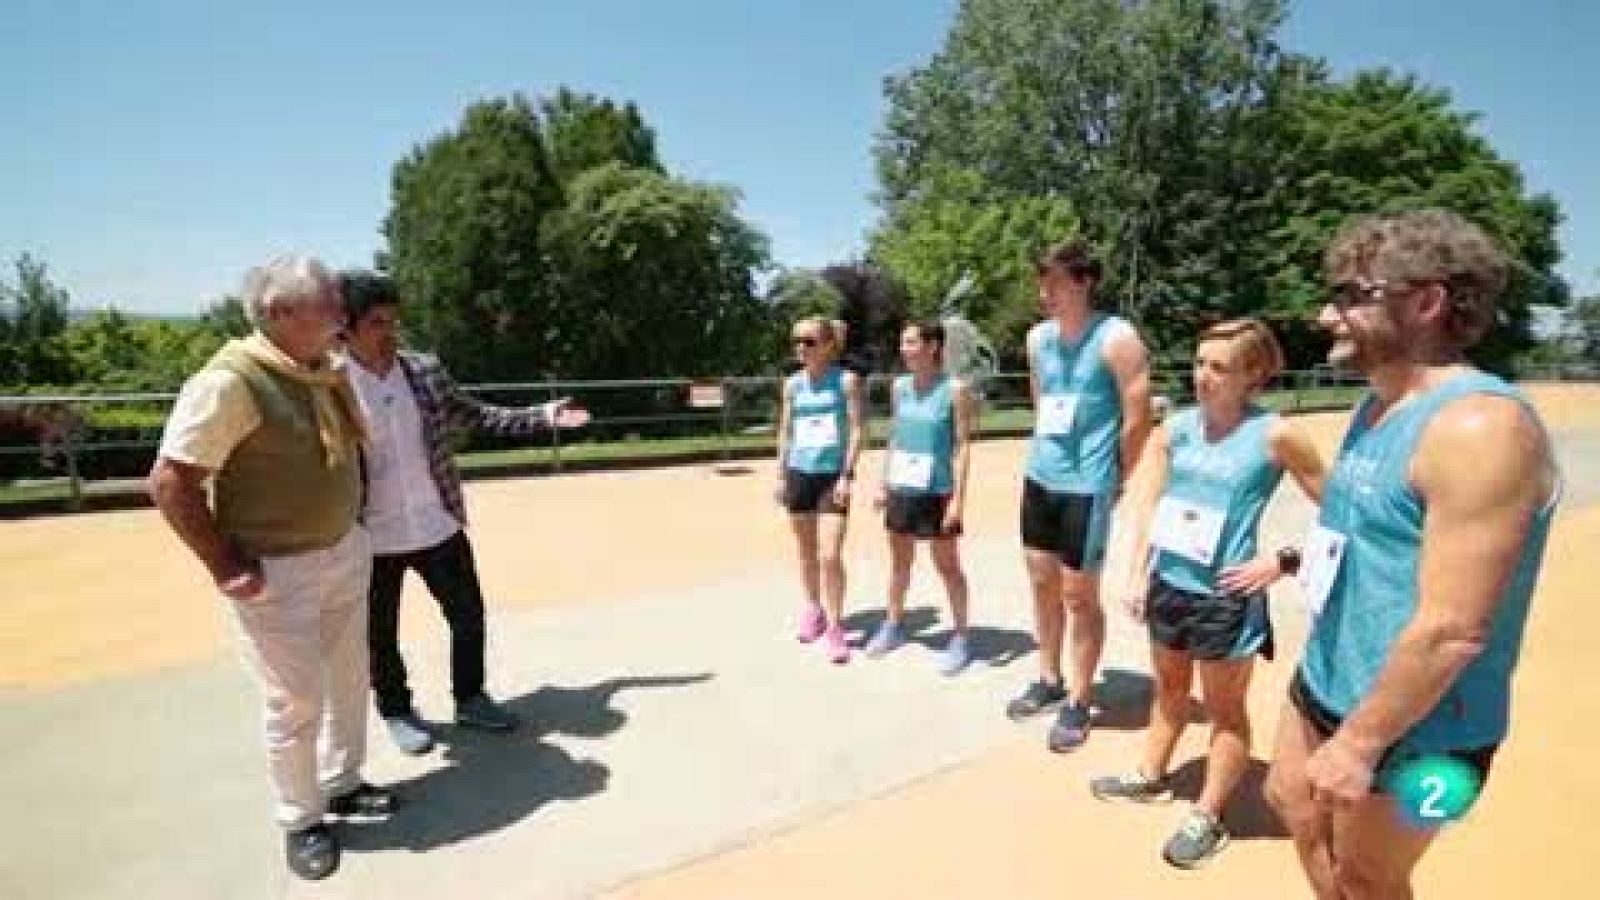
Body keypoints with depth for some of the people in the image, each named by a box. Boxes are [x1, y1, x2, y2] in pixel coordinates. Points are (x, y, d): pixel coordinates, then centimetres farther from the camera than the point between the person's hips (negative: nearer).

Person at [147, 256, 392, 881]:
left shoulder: (329, 369, 2)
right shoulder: (232, 380, -22)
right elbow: (169, 482, -20)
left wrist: (352, 528, 11)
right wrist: (226, 566, -16)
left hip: (345, 553, 7)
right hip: (276, 572, -7)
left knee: (349, 679, 19)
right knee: (296, 701, 6)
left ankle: (342, 784, 41)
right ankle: (301, 821, 28)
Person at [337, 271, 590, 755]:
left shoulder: (426, 371, -2)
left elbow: (476, 415, 9)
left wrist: (544, 415, 3)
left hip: (439, 528, 4)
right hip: (370, 541, -3)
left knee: (469, 615, 15)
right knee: (380, 637, 14)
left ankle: (470, 698, 37)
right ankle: (397, 713, 38)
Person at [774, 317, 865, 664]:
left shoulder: (847, 380, -5)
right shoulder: (792, 384, 6)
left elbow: (856, 431, -7)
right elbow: (785, 432, 11)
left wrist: (846, 476, -14)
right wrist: (780, 476, 6)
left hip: (833, 475, -4)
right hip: (800, 473, 4)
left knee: (830, 556, -10)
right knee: (807, 553, 14)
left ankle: (835, 626, 5)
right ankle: (814, 608, 34)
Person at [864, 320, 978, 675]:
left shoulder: (955, 389, -11)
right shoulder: (899, 387, 6)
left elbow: (963, 445, -12)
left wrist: (959, 496, -16)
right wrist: (883, 482, 11)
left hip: (937, 490, -5)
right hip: (901, 488, 6)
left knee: (947, 564, 5)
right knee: (900, 560, 17)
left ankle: (960, 636, 18)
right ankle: (894, 624, 33)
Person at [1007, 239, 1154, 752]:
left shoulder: (1117, 340, -14)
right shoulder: (1038, 338, 6)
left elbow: (1138, 421, -10)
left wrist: (1113, 479, -2)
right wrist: (1042, 455, 15)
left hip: (1087, 486, -6)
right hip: (1040, 478, 7)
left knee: (1079, 595, 3)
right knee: (1042, 583, 15)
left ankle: (1079, 703, 19)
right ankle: (1049, 681, 32)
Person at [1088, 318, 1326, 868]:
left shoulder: (1275, 435, -14)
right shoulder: (1175, 428, -2)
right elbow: (1145, 504, 2)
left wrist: (1284, 561, -12)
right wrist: (1136, 575, -3)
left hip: (1226, 596, -5)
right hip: (1168, 584, 5)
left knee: (1225, 709, 13)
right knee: (1169, 686, 24)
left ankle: (1208, 818, 29)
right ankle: (1150, 776, 44)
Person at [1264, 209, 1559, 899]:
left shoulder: (1478, 425, -26)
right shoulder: (1378, 406, 5)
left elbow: (1454, 630, -28)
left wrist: (1360, 744, -23)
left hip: (1410, 726, -8)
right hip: (1324, 683, 8)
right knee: (1291, 802, 24)